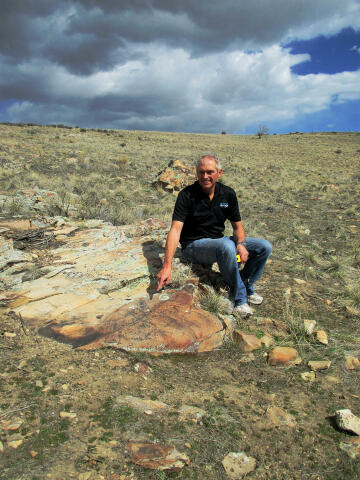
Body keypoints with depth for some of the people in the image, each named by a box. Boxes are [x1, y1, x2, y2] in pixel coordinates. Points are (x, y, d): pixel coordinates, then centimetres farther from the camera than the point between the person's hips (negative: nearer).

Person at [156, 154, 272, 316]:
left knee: (264, 247, -7)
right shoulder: (187, 195, -15)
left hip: (219, 241, 6)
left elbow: (237, 225, 7)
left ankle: (246, 286, 12)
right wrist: (167, 265, -37)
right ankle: (239, 299, -18)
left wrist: (240, 244, -17)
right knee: (226, 247, -37)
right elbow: (175, 229, -25)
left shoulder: (228, 194, 1)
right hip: (194, 245, -6)